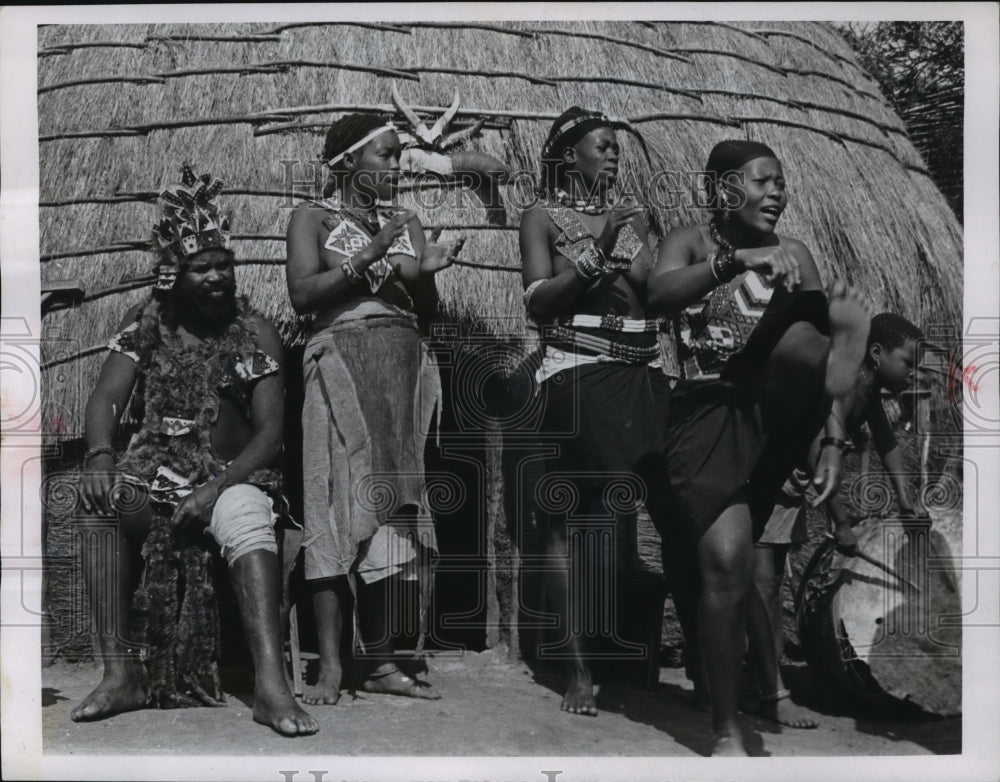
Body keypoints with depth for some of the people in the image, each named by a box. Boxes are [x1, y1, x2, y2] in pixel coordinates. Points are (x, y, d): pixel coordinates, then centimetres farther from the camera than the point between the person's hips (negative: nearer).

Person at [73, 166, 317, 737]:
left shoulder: (256, 333, 0)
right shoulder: (147, 323, 7)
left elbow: (270, 432, -7)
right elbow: (107, 398, -2)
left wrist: (217, 488, -23)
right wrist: (100, 457, -25)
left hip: (232, 474, -2)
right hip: (157, 469, 3)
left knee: (248, 515, -36)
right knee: (102, 503, -29)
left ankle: (272, 683, -46)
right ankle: (122, 674, -28)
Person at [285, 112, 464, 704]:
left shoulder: (407, 223, 19)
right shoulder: (315, 218, 7)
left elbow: (428, 313, 16)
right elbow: (303, 293, -8)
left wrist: (427, 271, -4)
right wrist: (371, 254, -12)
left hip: (404, 370, 4)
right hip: (343, 363, -4)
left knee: (385, 508, 1)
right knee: (342, 506, -11)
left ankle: (383, 662, 2)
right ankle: (331, 667, -9)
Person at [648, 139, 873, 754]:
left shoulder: (794, 253, 14)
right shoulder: (692, 243, 7)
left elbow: (816, 335, 7)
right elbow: (659, 296, -16)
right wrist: (737, 259, -30)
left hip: (779, 407, 3)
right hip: (709, 409, -2)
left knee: (804, 335, -28)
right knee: (725, 558, -17)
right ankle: (727, 732, -3)